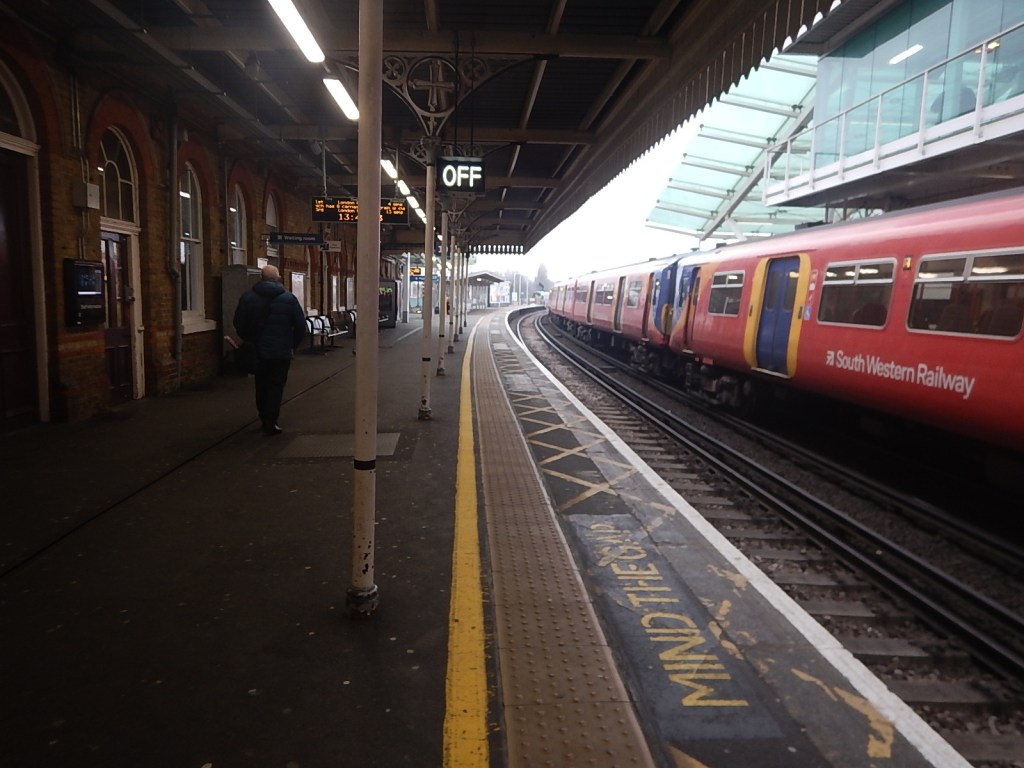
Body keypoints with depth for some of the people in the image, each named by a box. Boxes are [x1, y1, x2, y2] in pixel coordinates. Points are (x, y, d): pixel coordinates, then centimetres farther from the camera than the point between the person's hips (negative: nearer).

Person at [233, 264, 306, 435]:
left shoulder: (247, 297, 1)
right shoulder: (289, 299, -5)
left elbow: (239, 325, 5)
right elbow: (300, 325, -5)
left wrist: (250, 341, 17)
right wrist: (293, 346, 6)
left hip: (258, 351, 3)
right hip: (281, 352, -3)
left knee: (261, 386, 18)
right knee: (276, 387, 3)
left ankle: (264, 419, 28)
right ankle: (270, 423, 1)